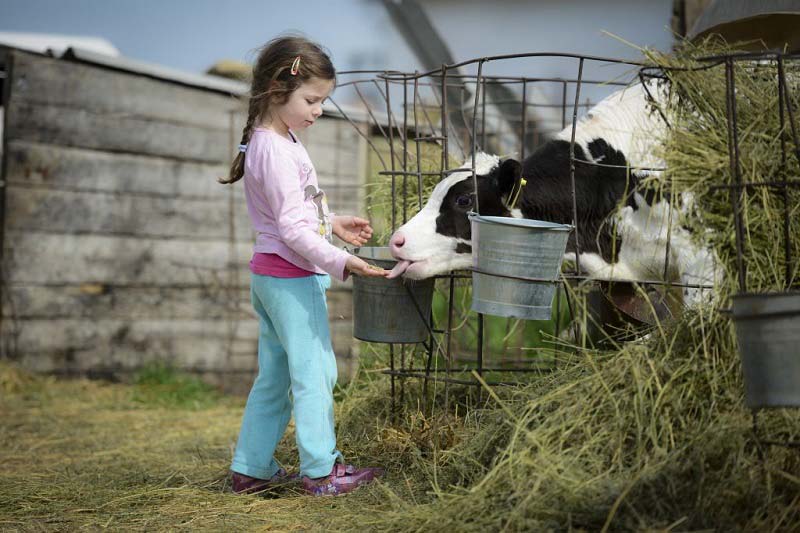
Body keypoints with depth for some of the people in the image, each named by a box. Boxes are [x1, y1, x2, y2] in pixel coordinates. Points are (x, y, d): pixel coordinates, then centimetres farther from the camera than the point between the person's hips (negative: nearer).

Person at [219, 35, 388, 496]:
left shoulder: (268, 142, 12)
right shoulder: (277, 151, -20)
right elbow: (293, 229, -25)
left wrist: (333, 223, 16)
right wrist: (340, 262, -29)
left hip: (270, 275, 10)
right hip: (292, 277, -10)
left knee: (274, 376, 15)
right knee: (315, 371, -3)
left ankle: (252, 469, 21)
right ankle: (322, 470, 4)